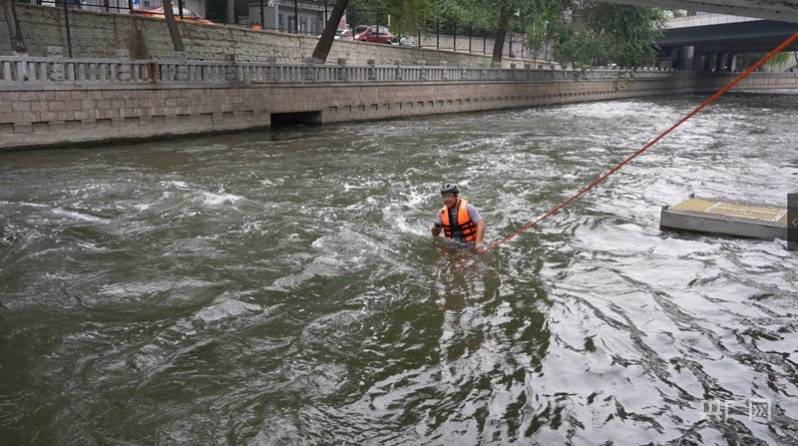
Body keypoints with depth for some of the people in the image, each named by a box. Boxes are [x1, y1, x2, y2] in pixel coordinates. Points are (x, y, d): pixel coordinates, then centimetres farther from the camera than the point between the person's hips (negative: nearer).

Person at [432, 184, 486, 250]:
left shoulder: (468, 208, -10)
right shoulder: (441, 213, 3)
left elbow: (481, 224, -17)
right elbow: (435, 235, 7)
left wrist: (478, 243, -29)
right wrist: (435, 230, -17)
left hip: (470, 246, -4)